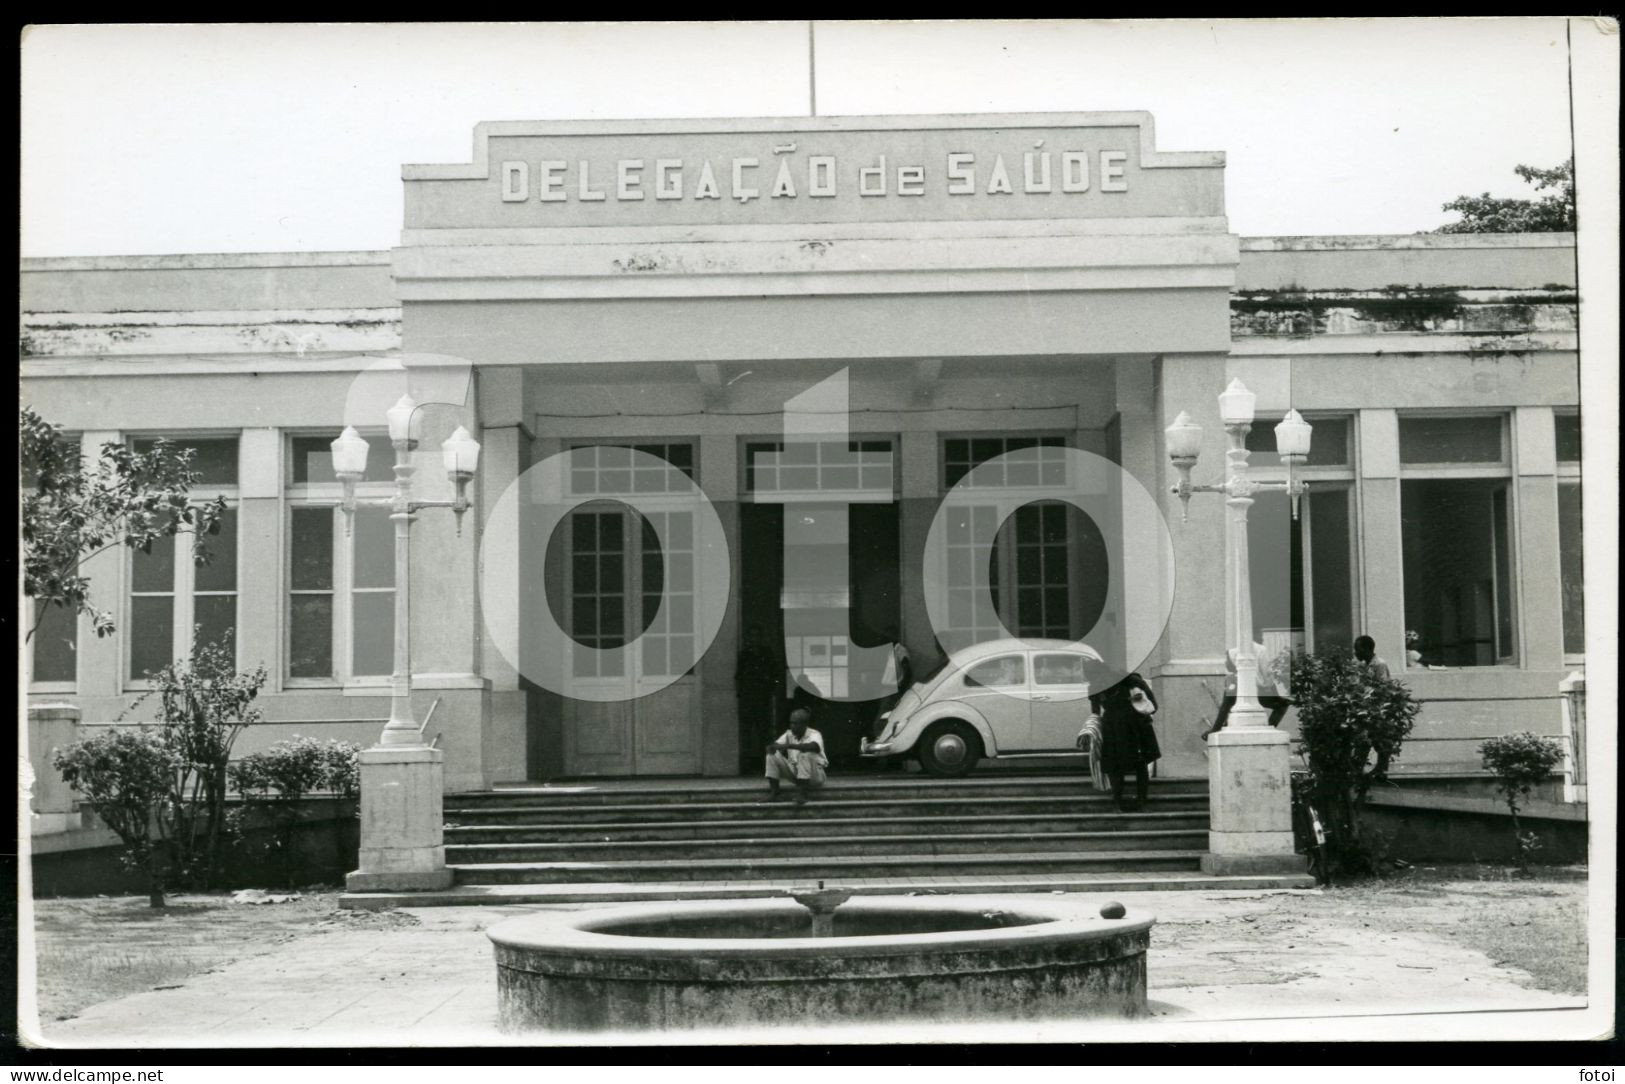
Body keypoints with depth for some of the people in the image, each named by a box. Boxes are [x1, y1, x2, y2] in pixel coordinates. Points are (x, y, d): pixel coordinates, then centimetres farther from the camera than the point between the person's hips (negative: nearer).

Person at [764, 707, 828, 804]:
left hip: (814, 776, -5)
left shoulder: (814, 734, -14)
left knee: (806, 754, -34)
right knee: (773, 756, -11)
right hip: (795, 773, 6)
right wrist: (772, 747, -29)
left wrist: (788, 746, -45)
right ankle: (773, 792, -16)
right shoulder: (789, 734, 3)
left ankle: (802, 793, -32)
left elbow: (814, 746, -38)